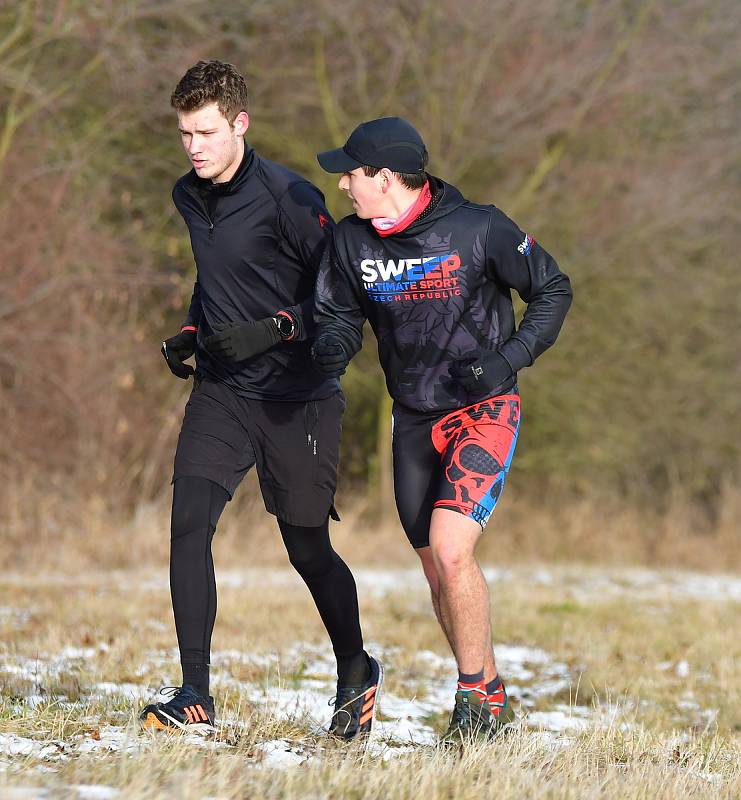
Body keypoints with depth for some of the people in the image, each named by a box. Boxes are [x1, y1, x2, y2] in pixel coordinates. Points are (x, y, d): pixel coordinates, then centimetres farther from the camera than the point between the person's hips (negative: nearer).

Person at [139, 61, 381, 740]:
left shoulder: (288, 198, -14)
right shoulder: (189, 197, 7)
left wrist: (276, 328, -23)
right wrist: (190, 333, 11)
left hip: (297, 397, -5)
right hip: (221, 390, 5)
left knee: (308, 550, 4)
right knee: (188, 522, -14)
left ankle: (357, 672, 31)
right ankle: (194, 696, -13)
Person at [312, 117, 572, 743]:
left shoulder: (479, 230, -16)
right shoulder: (352, 242, -3)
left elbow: (553, 290, -4)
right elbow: (339, 312, 10)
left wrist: (510, 359, -18)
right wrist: (332, 346, -15)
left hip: (485, 413, -6)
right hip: (415, 421, 6)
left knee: (450, 549, -21)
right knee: (439, 571, 10)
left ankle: (481, 697, -7)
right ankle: (487, 697, 26)